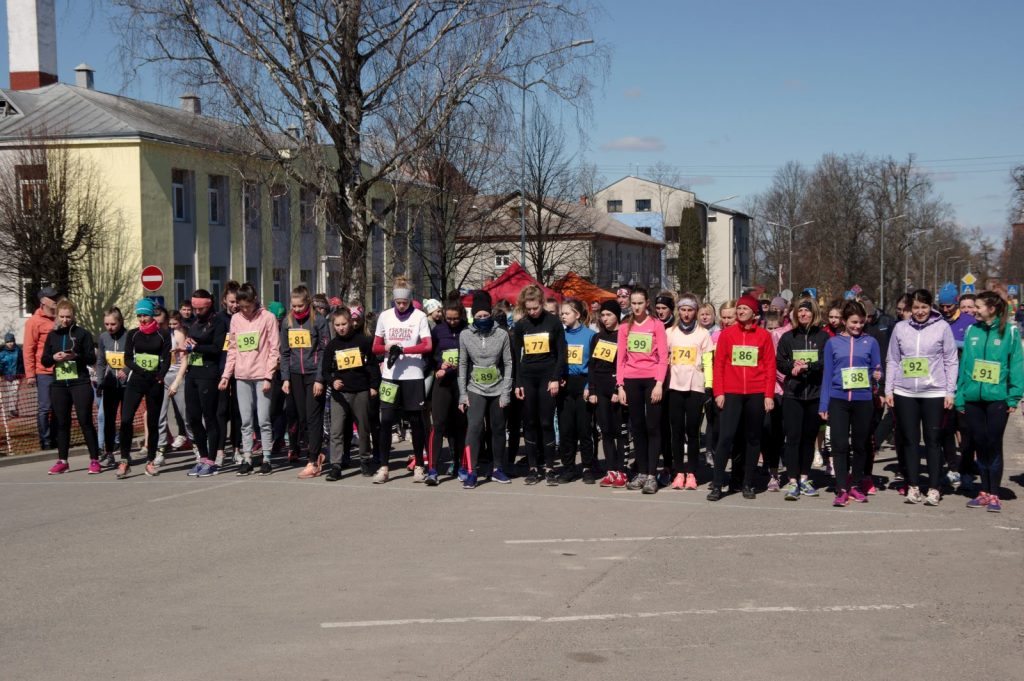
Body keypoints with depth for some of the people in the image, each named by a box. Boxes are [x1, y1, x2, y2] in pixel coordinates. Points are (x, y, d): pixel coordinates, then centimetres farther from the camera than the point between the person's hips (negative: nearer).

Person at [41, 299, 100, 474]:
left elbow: (92, 359, -3)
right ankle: (62, 461, 15)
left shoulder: (82, 333, 0)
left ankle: (94, 460, -1)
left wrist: (76, 355, -20)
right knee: (62, 423, 7)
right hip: (59, 384, 4)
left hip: (81, 383, -4)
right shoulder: (52, 335, 11)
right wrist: (54, 357, -10)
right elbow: (44, 360, 11)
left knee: (85, 421, -5)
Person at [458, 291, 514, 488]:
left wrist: (506, 392, -6)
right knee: (475, 427, -15)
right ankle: (471, 472, -13)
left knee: (498, 429, 8)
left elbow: (508, 364, -2)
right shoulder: (465, 335, -2)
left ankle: (497, 469, 22)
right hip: (475, 390, -1)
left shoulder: (502, 335, -5)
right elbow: (462, 365, 2)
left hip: (497, 390, 1)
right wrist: (462, 394, -1)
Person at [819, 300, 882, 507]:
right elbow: (827, 374, 6)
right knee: (840, 445, -6)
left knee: (860, 444, 9)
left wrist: (877, 375, -14)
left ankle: (856, 485, 23)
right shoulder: (833, 342, 5)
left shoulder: (870, 342, 6)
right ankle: (841, 490, -4)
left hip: (863, 399, 1)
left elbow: (876, 369, 10)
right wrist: (823, 404, 3)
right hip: (838, 399, -1)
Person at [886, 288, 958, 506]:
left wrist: (950, 392, -3)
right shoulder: (900, 328, 7)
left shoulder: (942, 327, 1)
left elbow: (951, 362, 2)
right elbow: (892, 361, 10)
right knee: (910, 441, 6)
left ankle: (934, 488, 8)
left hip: (934, 393, -2)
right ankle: (913, 486, 13)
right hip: (905, 393, 2)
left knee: (933, 441, 2)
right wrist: (889, 390, 5)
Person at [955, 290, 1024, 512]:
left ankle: (994, 495, 7)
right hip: (973, 397, 4)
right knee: (980, 445, 9)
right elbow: (964, 363, 8)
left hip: (997, 397, -4)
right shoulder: (972, 330, 7)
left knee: (994, 445, 0)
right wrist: (959, 396, 5)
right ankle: (984, 492, 18)